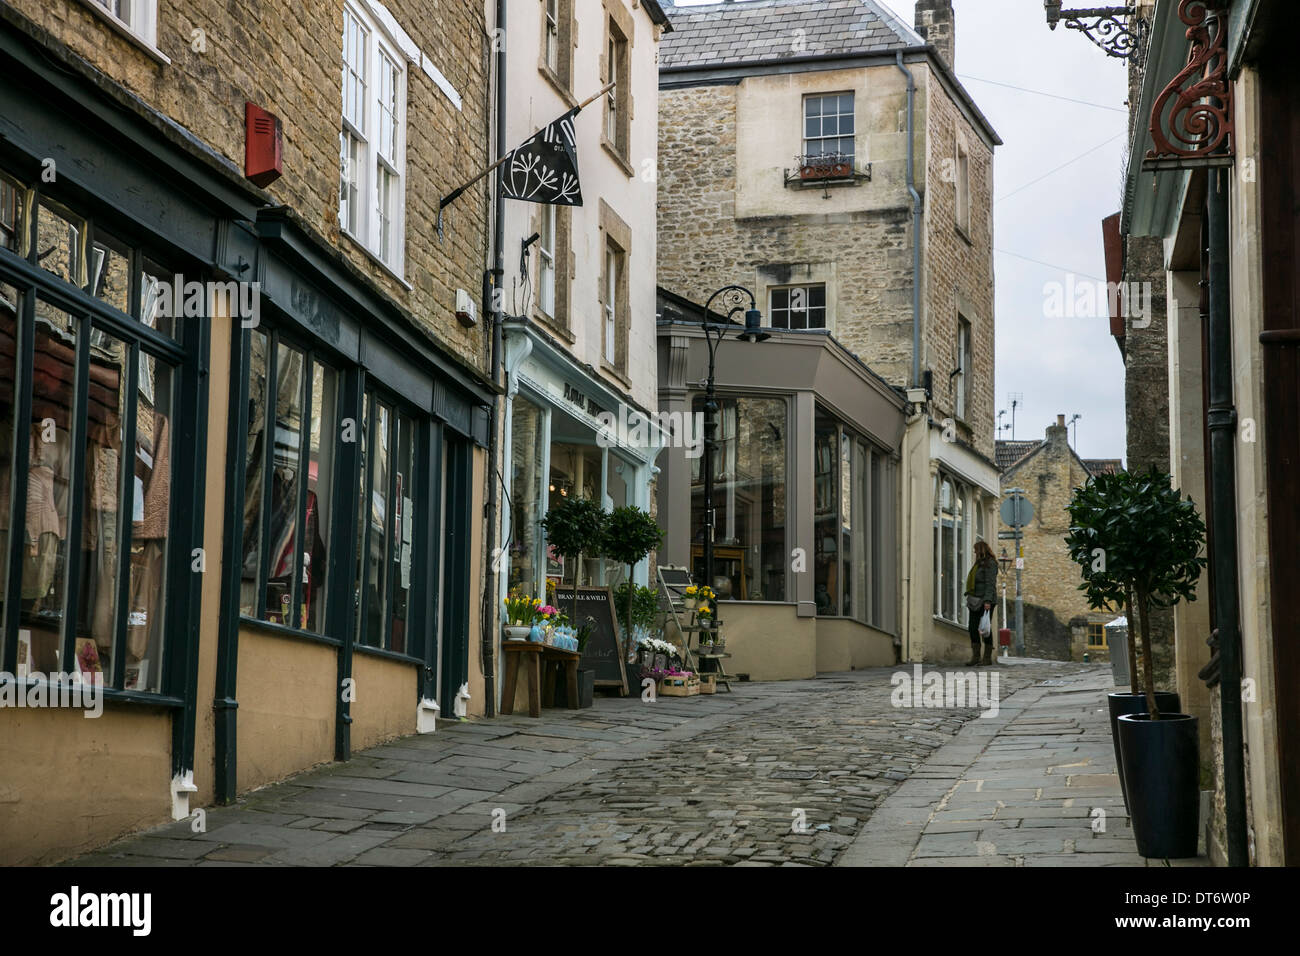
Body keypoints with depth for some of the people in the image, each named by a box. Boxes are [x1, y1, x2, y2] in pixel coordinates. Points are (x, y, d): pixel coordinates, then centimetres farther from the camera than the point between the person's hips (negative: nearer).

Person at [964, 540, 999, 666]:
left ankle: (988, 658, 4)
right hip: (975, 601, 9)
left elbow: (990, 584, -18)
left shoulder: (990, 564, -10)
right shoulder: (979, 563, 18)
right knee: (972, 627, 3)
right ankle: (975, 657, 4)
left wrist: (987, 601, -25)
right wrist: (970, 598, 19)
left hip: (985, 601, -9)